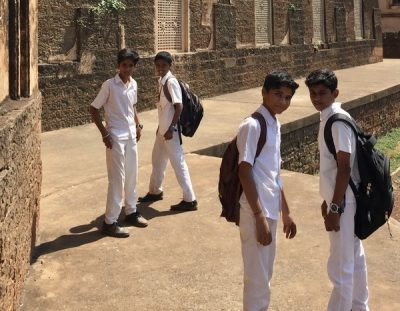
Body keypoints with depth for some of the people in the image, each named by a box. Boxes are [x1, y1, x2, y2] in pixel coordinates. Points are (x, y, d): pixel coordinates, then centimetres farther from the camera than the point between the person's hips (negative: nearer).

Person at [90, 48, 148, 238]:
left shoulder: (133, 84, 5)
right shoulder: (109, 85, -13)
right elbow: (93, 109, -9)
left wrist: (138, 125, 9)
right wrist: (104, 133, -14)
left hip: (131, 136, 6)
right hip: (115, 137, -6)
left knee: (132, 176, 15)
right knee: (117, 179, -5)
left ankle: (131, 212, 31)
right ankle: (110, 222, 2)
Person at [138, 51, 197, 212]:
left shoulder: (171, 82, -17)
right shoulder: (160, 81, 10)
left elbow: (179, 107, -20)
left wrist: (170, 129, -21)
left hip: (170, 130, -10)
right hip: (162, 129, 10)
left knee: (178, 164, -4)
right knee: (157, 160, 22)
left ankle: (190, 200, 2)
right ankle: (155, 191, 40)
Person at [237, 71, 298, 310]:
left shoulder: (276, 125, 12)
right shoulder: (252, 125, -15)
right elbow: (245, 172, -19)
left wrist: (285, 212, 20)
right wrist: (259, 216, -21)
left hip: (270, 209, 9)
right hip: (256, 211, -9)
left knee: (264, 274, 18)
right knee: (258, 277, 0)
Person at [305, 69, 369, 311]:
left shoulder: (338, 121, -20)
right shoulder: (329, 118, 9)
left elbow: (344, 167, -22)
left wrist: (335, 208, -20)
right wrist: (328, 200, 20)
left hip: (343, 202, -10)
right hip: (345, 199, 10)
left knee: (341, 266, 0)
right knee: (354, 257, 21)